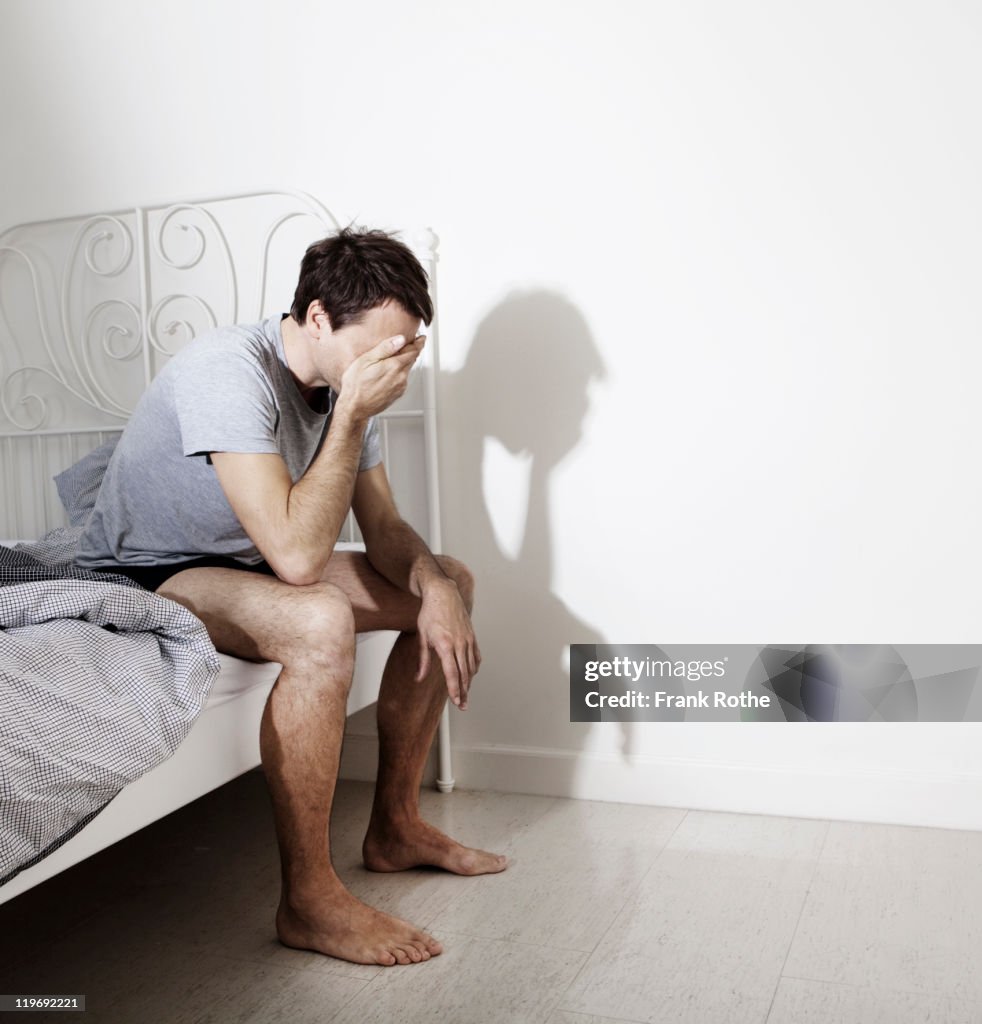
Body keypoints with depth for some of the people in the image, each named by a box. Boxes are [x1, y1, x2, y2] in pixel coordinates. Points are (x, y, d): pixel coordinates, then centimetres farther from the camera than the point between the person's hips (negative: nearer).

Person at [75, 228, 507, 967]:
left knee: (451, 581, 1)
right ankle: (309, 899, -20)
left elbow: (384, 525, 1)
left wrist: (433, 585, -19)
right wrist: (353, 414, -32)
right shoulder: (230, 371, -30)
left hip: (247, 564, 9)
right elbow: (297, 556, -37)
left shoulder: (345, 382, -4)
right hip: (141, 575, -8)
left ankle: (396, 826, 9)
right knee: (321, 622, -38)